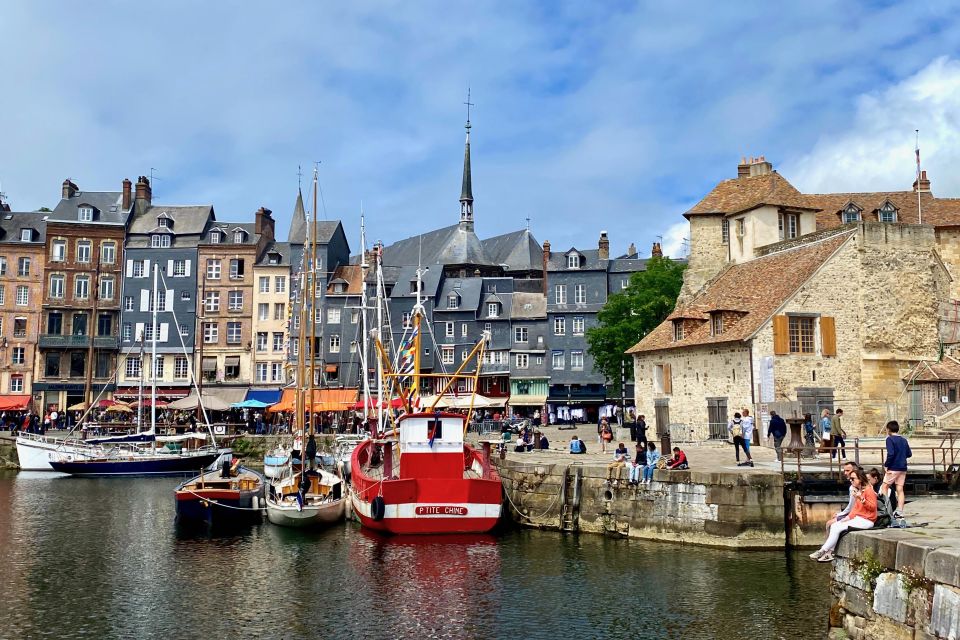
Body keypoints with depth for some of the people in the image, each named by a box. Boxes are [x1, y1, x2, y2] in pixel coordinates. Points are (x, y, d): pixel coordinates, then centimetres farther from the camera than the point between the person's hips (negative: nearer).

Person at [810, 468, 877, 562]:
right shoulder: (858, 490, 15)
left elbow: (873, 507, -15)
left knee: (837, 528, -19)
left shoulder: (869, 490, -11)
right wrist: (848, 517, 1)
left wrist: (861, 499, -27)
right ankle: (829, 553, -14)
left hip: (866, 521, -9)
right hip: (857, 518, 9)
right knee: (834, 526, -7)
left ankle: (822, 551, -12)